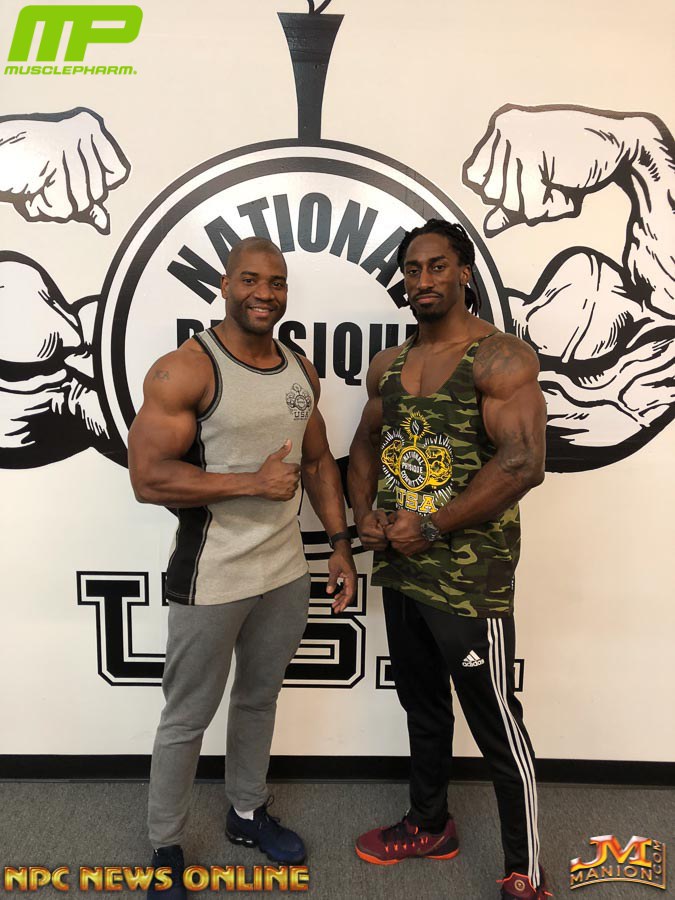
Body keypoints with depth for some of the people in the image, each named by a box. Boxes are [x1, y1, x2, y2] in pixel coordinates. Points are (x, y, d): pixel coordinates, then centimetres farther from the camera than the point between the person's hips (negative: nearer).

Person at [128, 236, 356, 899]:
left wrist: (340, 543, 7)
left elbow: (318, 460, 13)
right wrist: (255, 482, -21)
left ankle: (247, 812, 47)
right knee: (188, 717, 12)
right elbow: (148, 478, -20)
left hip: (286, 570, 6)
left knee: (259, 698, 23)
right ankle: (166, 847, 37)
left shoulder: (301, 370, 6)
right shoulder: (184, 371, -15)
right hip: (212, 577, -6)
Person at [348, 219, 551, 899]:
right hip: (398, 568, 7)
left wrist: (430, 526, -19)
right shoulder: (388, 365, 9)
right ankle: (430, 825, 45)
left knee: (497, 726, 7)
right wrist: (364, 516, 0)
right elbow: (365, 446, 17)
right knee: (422, 704, 23)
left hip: (470, 578, -7)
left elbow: (523, 463, -22)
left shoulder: (501, 358, -12)